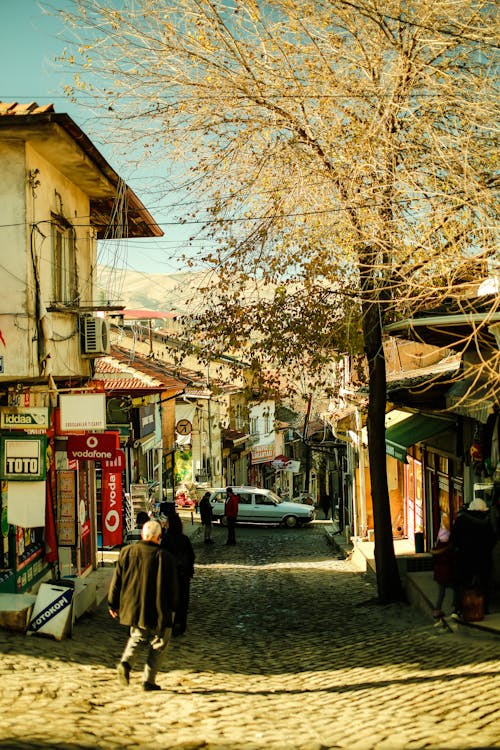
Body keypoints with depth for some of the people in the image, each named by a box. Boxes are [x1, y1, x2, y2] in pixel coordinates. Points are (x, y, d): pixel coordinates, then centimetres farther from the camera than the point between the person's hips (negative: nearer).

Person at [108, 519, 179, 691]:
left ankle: (126, 662, -3)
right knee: (158, 645, 11)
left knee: (137, 637, 22)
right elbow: (173, 587, -4)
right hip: (158, 612, -4)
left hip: (132, 608, 4)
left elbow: (116, 580, 4)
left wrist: (113, 604, 15)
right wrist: (172, 608, 10)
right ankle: (148, 680, 8)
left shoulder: (127, 552, -1)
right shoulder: (164, 557, -10)